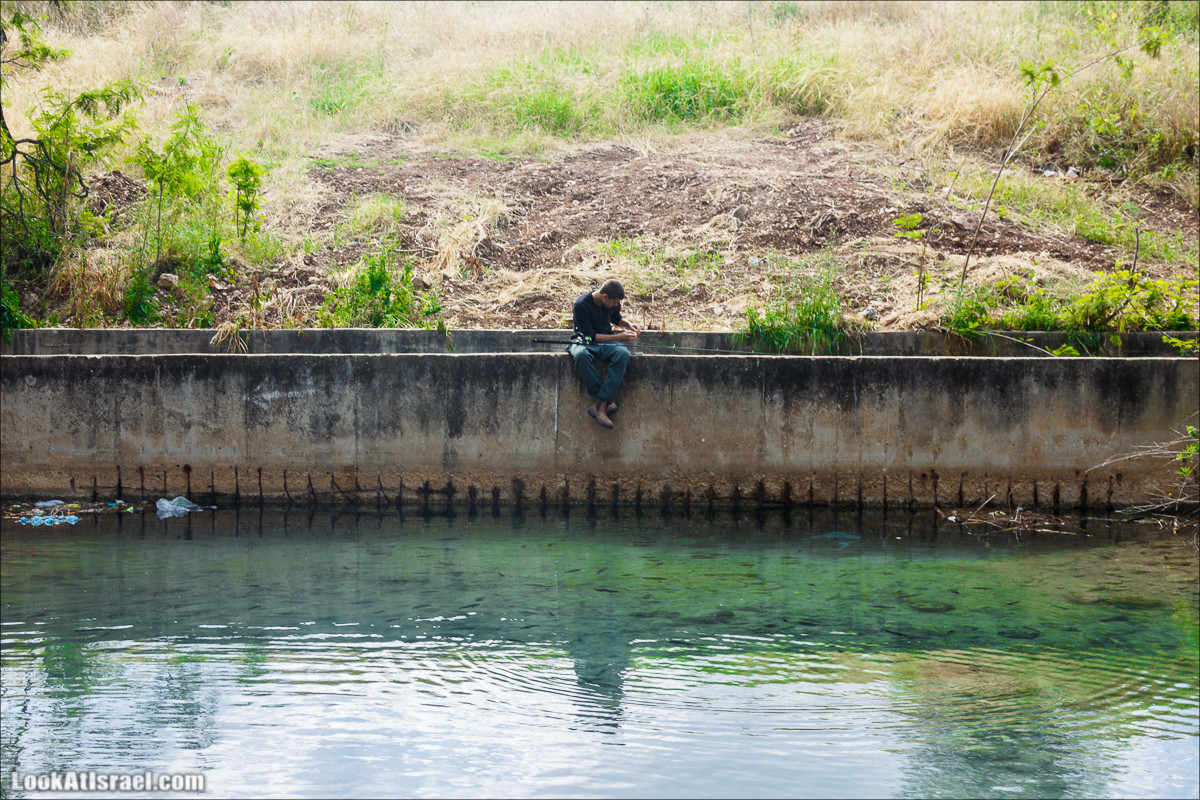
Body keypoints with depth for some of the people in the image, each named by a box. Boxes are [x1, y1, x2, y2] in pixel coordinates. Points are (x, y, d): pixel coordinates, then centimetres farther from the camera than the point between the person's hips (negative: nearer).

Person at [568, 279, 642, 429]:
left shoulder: (613, 302, -2)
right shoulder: (581, 305, -20)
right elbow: (590, 336, -19)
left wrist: (629, 324, 0)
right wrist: (619, 337, -20)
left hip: (607, 342, 4)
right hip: (584, 341, -4)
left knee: (623, 353, -32)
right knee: (581, 354, -42)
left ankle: (600, 404, -37)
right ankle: (608, 400, -35)